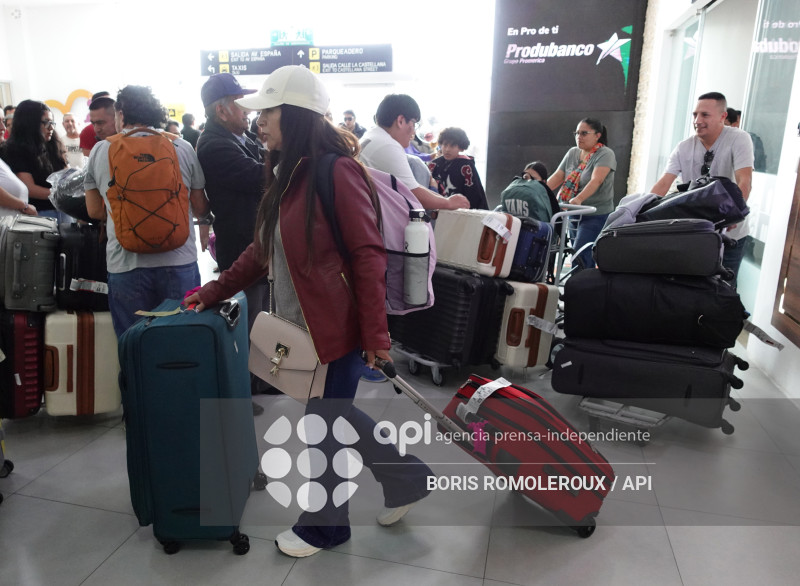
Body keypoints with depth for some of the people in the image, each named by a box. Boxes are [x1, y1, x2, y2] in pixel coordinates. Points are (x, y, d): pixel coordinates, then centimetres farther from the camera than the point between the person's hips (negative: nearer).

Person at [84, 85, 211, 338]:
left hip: (125, 265, 1)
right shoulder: (183, 148, 2)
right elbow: (201, 209, 6)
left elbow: (94, 210, 11)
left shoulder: (100, 151, 4)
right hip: (179, 261, 0)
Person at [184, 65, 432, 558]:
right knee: (334, 415, 19)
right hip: (305, 323, 9)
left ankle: (323, 527, 32)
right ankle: (406, 477, 39)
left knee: (325, 424, 8)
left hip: (337, 327, -9)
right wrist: (213, 292, 16)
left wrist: (376, 336, -19)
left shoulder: (337, 171, -17)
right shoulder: (287, 173, 11)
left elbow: (369, 256, -19)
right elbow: (264, 249, 16)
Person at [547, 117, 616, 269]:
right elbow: (557, 176, 3)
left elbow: (596, 180, -26)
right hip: (574, 215, 6)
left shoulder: (605, 154, -10)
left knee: (579, 258, -16)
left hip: (596, 215, -6)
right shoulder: (572, 153, 10)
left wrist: (579, 199, -41)